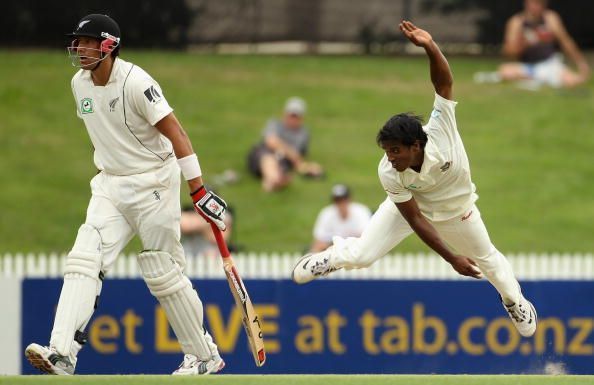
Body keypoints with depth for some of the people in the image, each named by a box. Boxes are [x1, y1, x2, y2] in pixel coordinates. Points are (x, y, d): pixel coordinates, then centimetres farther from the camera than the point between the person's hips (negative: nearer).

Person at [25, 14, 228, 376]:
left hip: (154, 182, -6)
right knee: (83, 261, -11)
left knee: (163, 273, -2)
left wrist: (199, 190, -23)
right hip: (110, 187, 6)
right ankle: (62, 354, -22)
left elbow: (175, 132, -19)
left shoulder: (135, 82, -18)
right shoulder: (80, 84, 5)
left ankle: (205, 355, 15)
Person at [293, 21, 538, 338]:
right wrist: (452, 258, -28)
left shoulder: (440, 131, -39)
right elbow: (416, 220, -27)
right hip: (409, 205, -1)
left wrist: (429, 46, -67)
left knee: (486, 258, 17)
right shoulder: (389, 173, -34)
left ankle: (514, 300, 47)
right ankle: (336, 255, 28)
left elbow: (443, 82, -48)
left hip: (456, 209, 1)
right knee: (360, 255, -8)